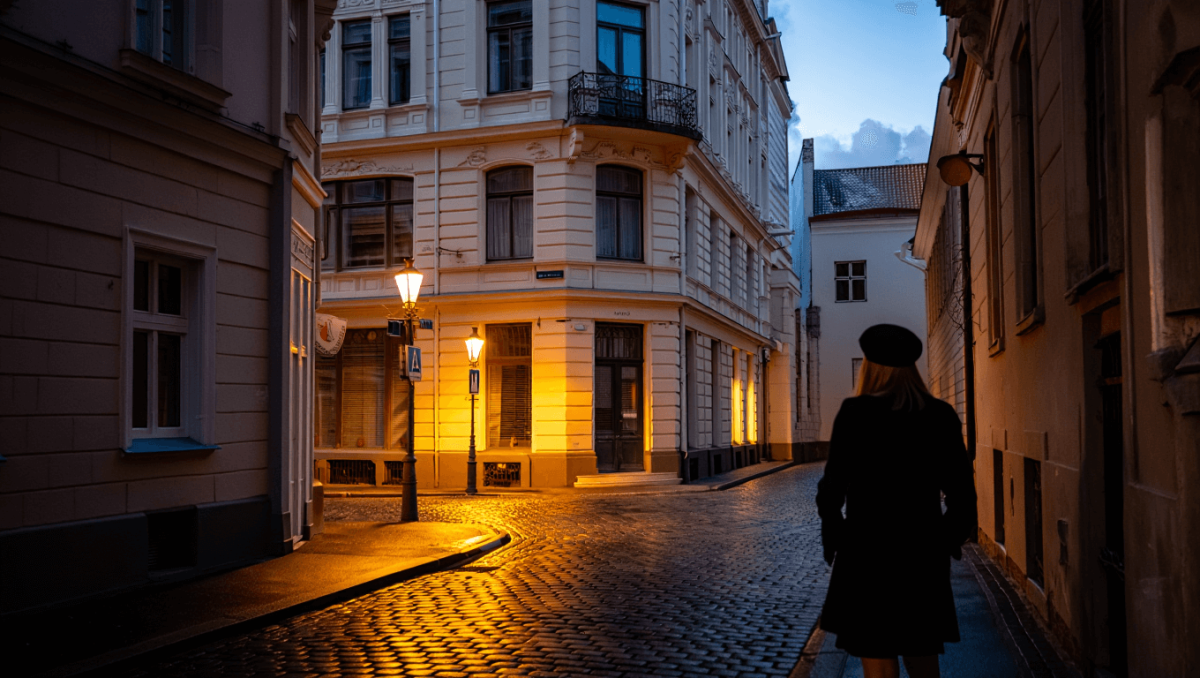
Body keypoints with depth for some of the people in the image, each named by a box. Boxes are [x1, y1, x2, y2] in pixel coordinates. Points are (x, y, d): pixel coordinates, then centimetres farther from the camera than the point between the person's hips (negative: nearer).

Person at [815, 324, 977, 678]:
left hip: (869, 551, -4)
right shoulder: (941, 415, 1)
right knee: (921, 649, 20)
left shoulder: (855, 413, -12)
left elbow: (834, 484, -12)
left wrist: (832, 535, 4)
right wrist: (950, 537, 17)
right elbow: (962, 488, 3)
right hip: (924, 552, 5)